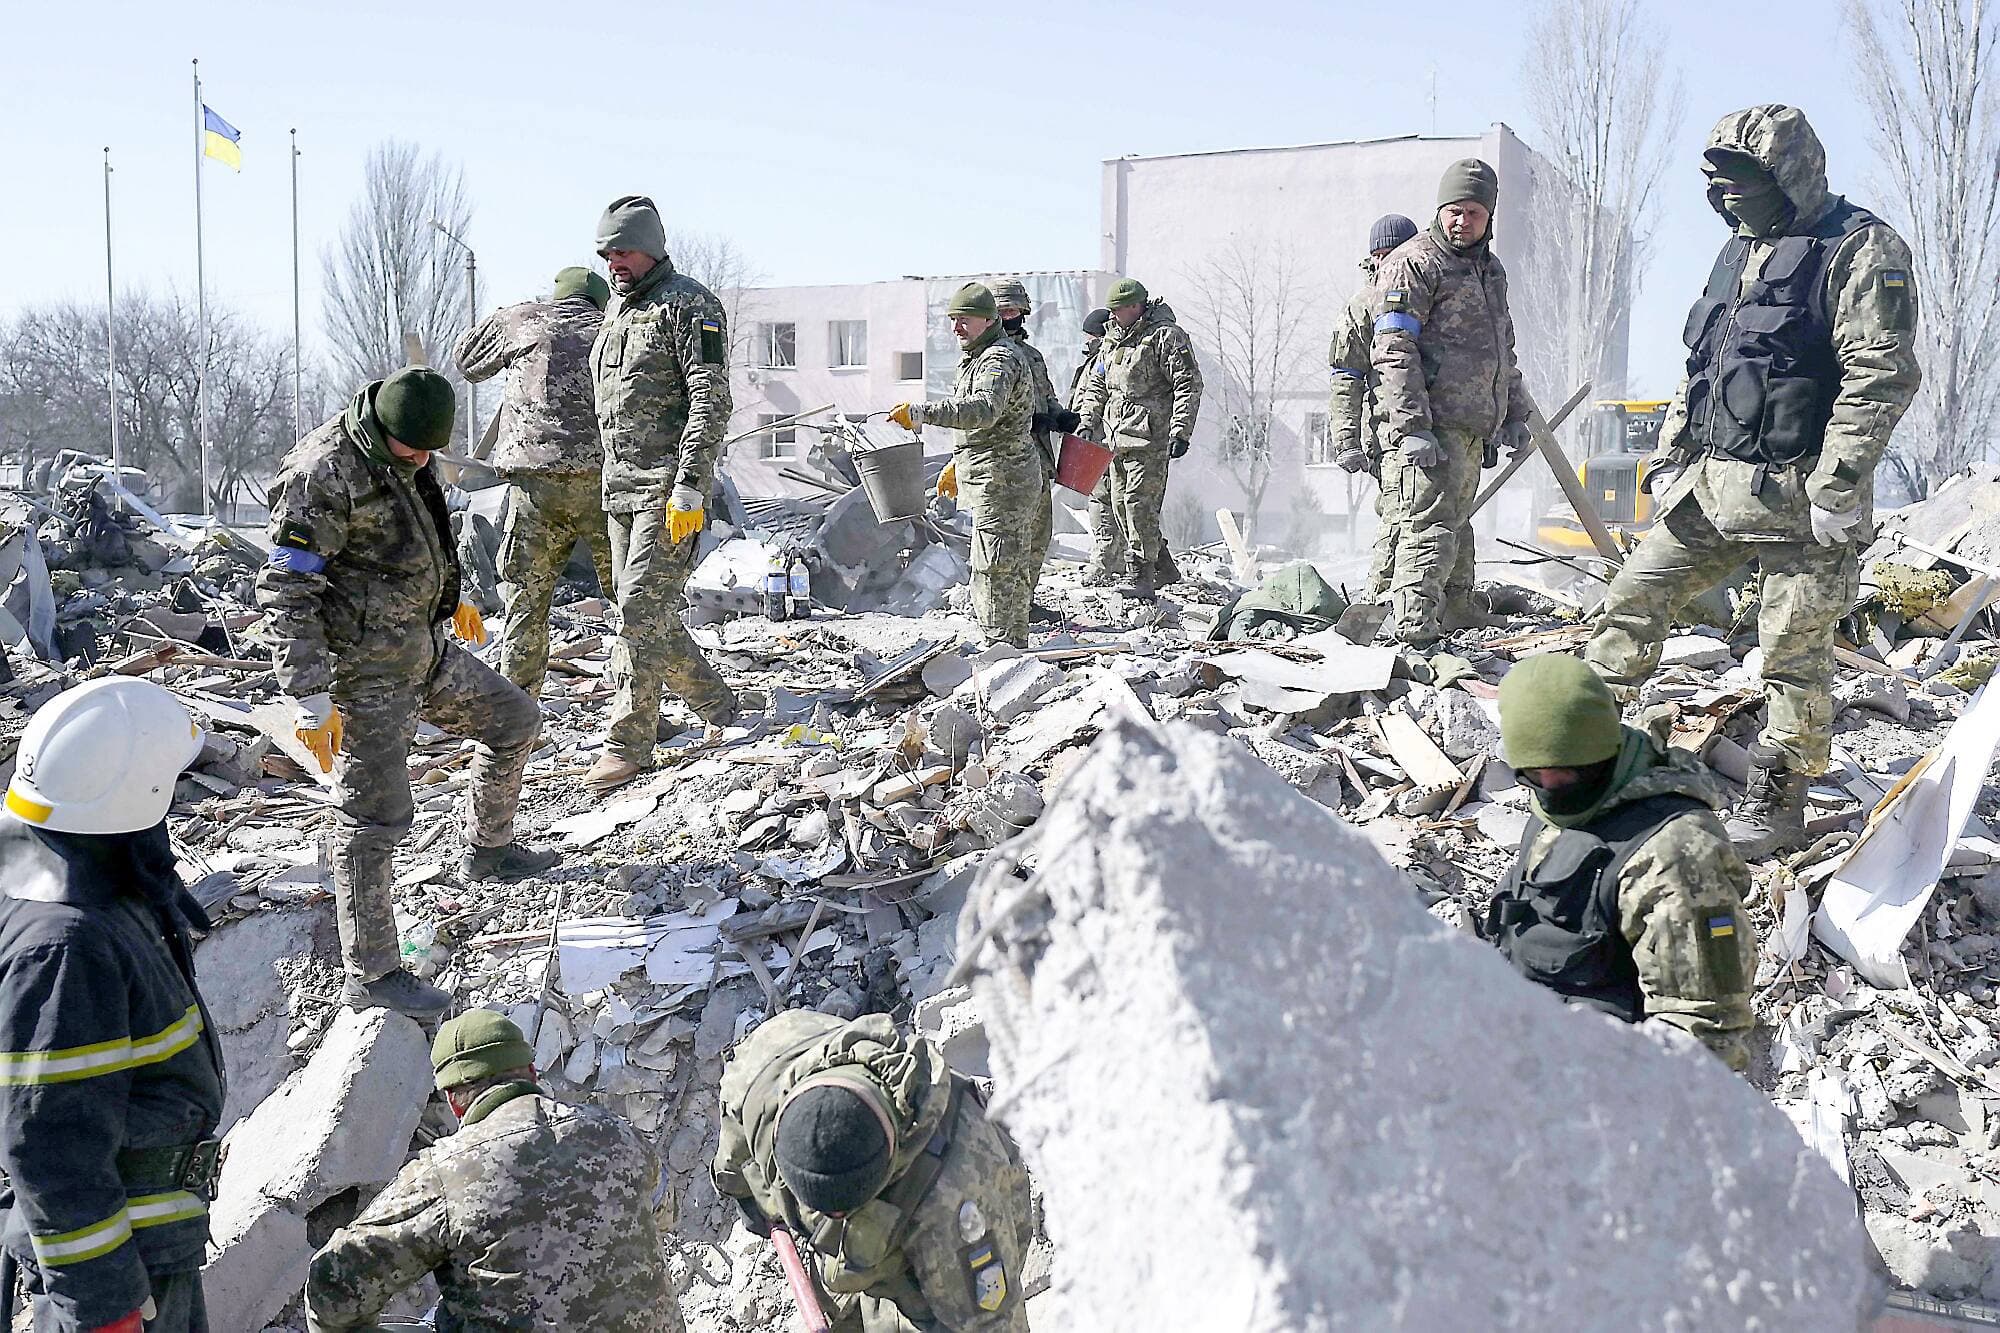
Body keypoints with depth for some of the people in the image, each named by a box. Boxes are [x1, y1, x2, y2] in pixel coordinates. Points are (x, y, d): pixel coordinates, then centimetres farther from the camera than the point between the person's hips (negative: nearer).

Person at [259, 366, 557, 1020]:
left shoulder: (403, 457, 5)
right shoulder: (325, 475, -23)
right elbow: (284, 592, -23)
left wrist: (451, 598, 36)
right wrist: (310, 700, -26)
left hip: (427, 652, 9)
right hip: (368, 673, -9)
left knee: (514, 720, 21)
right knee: (374, 816, -7)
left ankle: (487, 848, 42)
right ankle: (371, 973, 2)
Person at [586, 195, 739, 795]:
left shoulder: (689, 305, -7)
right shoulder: (617, 312, 19)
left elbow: (711, 401, -15)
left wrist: (689, 488, -21)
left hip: (670, 487, -9)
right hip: (620, 486, 9)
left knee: (641, 610, -12)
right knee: (650, 615, 10)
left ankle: (629, 743, -4)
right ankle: (720, 709, 25)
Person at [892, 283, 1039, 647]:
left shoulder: (1001, 358, -17)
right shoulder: (978, 357, 19)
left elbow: (984, 410, -37)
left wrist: (921, 413, -44)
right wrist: (956, 466, 32)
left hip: (1001, 483, -11)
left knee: (996, 568, -10)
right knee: (1013, 568, 17)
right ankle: (1014, 644, 26)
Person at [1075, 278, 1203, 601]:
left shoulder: (1166, 335, -7)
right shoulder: (1113, 337, 17)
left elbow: (1189, 385, -10)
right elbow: (1096, 385, 26)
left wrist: (1181, 431, -17)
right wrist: (1088, 423, 15)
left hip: (1150, 438, -8)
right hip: (1117, 437, 9)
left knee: (1140, 503, -13)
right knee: (1121, 504, 10)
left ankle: (1142, 577, -10)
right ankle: (1160, 565, 23)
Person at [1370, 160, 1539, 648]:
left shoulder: (1492, 269, 21)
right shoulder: (1412, 263, -7)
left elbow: (1503, 350, 32)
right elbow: (1394, 351, -15)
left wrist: (1516, 413, 25)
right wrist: (1411, 427, -23)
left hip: (1471, 427, 9)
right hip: (1429, 426, -9)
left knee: (1456, 525, 16)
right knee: (1430, 528, -16)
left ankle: (1457, 613, 25)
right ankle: (1415, 634, -20)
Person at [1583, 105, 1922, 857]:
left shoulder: (1861, 251, -10)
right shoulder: (1741, 251, 16)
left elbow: (1881, 377, -17)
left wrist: (1838, 487, -21)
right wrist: (1669, 458, 15)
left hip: (1794, 499, -8)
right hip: (1710, 484, 8)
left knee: (1794, 653, 0)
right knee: (1634, 596, 8)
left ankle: (1777, 806, 10)